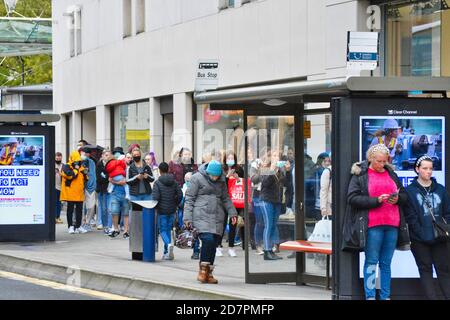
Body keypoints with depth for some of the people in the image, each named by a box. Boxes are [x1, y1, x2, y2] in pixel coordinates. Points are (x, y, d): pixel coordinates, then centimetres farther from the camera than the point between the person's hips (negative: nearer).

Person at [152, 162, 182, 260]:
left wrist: (156, 207, -1)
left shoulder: (158, 183, -11)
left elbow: (155, 197, -18)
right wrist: (175, 204, 11)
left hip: (162, 211, -4)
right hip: (172, 211, 4)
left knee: (163, 230, 3)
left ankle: (169, 244, -25)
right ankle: (166, 252, 16)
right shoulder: (174, 182, 3)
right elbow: (180, 195, -1)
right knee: (168, 230, 14)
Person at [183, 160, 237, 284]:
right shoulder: (197, 178, -3)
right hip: (202, 216, -5)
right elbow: (189, 199, -2)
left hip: (217, 217, 5)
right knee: (208, 239, -21)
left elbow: (226, 198, 23)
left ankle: (208, 273, 11)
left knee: (214, 244, 2)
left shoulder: (221, 181, 12)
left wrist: (232, 213, 13)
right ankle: (203, 270, -8)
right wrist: (187, 218, -8)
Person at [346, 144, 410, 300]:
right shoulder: (359, 175, 2)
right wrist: (376, 200, -15)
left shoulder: (391, 174, 17)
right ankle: (370, 296, -2)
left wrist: (397, 199, -3)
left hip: (392, 225, 4)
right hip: (372, 225, -4)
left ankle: (385, 296, 10)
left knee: (386, 263, 7)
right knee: (371, 262, -4)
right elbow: (352, 198, -7)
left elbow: (404, 196, 22)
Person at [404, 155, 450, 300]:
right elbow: (410, 217, -6)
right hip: (419, 240, -3)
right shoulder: (409, 191, 1)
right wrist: (422, 234, -14)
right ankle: (431, 298, 2)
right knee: (425, 270, 2)